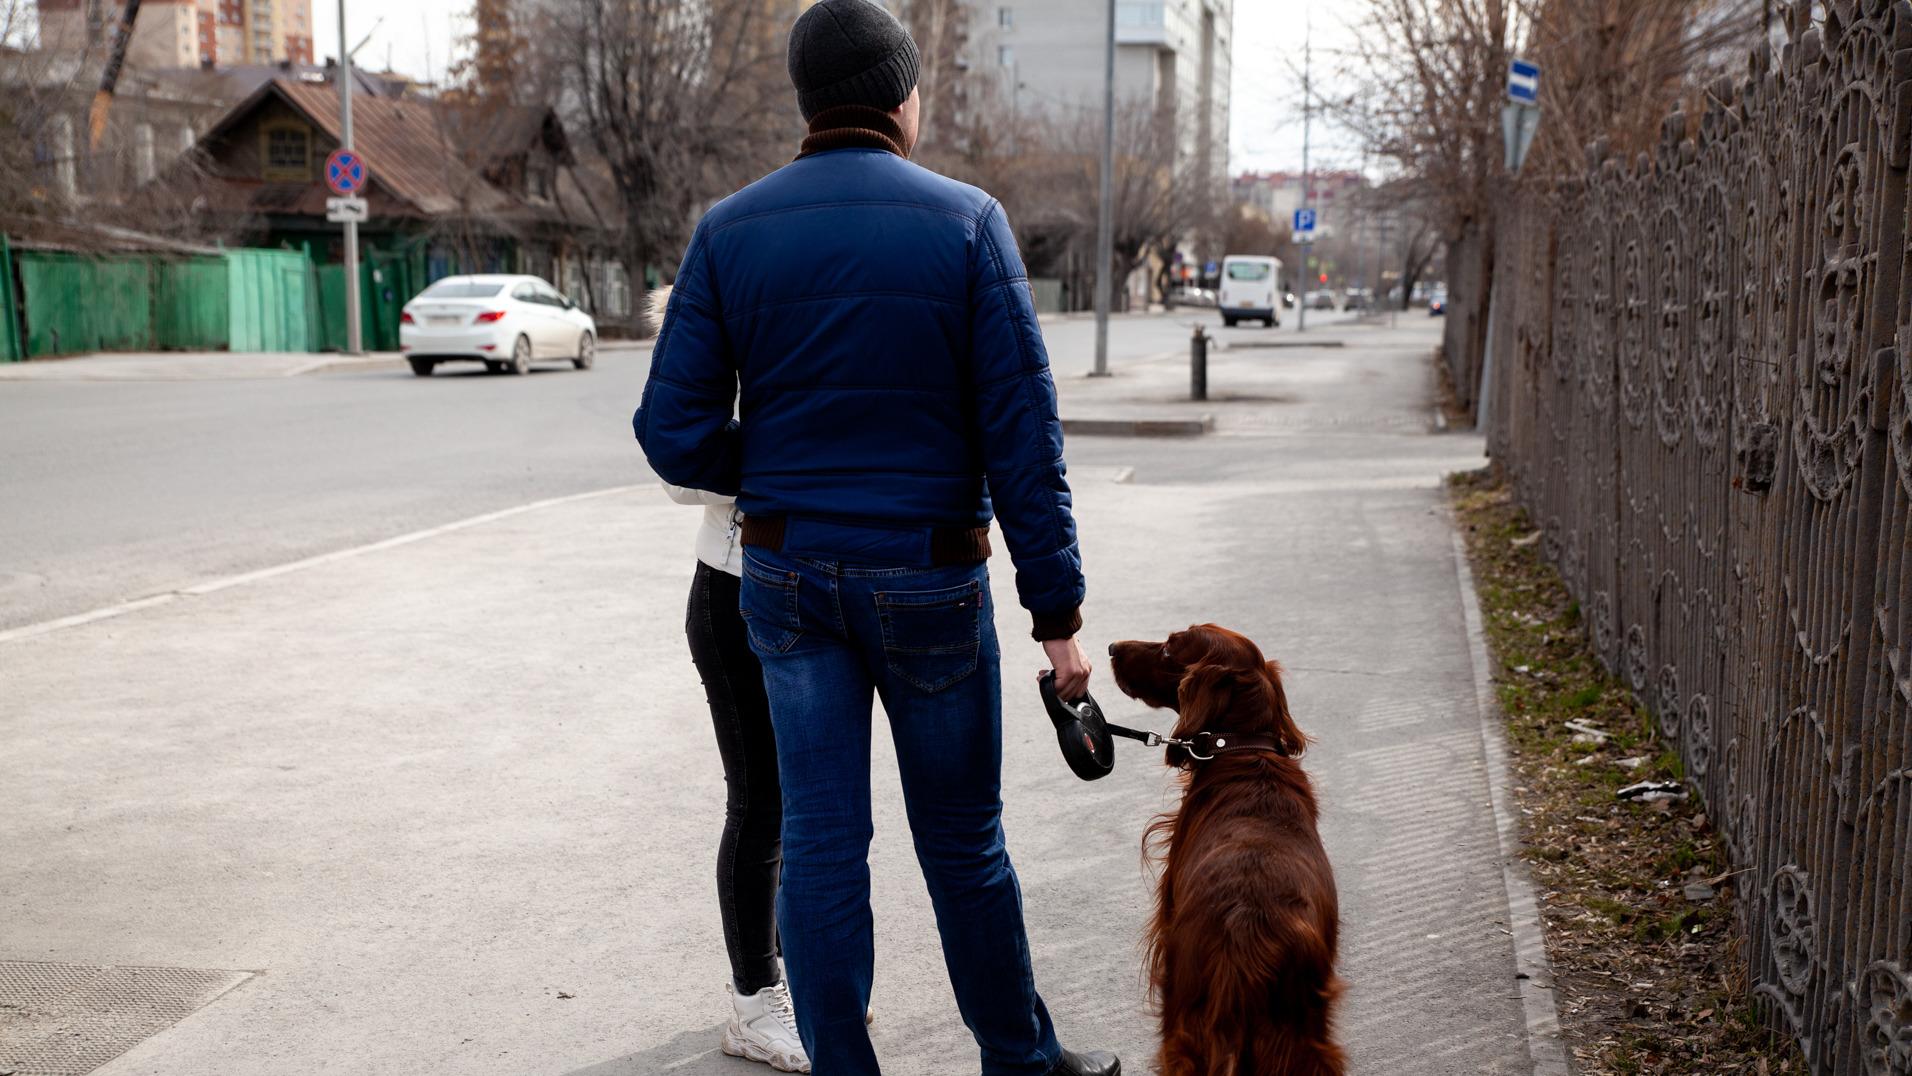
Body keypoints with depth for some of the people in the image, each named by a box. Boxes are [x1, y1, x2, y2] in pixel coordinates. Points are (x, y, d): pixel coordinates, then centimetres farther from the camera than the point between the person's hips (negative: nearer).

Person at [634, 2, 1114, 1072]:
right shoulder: (966, 222, -8)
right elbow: (1024, 439, -11)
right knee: (963, 841, 12)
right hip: (931, 580, -2)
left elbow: (675, 432, -4)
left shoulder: (729, 231, -1)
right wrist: (1059, 612, -7)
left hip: (787, 578, 2)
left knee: (820, 840, 10)